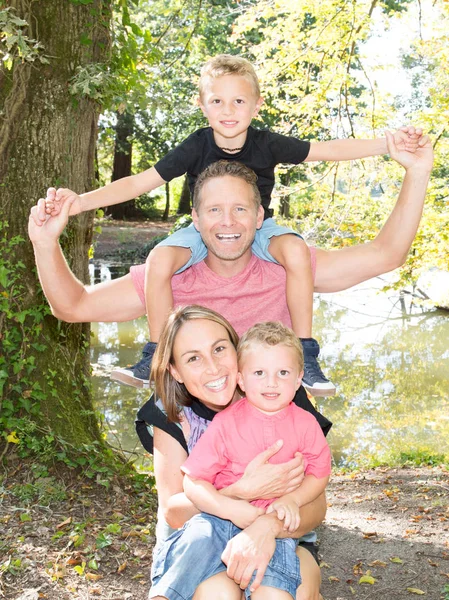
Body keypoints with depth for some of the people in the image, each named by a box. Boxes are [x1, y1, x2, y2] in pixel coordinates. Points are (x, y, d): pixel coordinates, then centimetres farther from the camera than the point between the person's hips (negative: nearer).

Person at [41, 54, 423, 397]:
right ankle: (157, 356, -10)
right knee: (160, 260, -29)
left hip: (257, 229, 0)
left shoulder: (267, 145, -14)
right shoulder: (197, 148, -15)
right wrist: (79, 201, -29)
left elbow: (329, 150, -11)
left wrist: (390, 143, -20)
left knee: (297, 250, -32)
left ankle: (306, 355, -18)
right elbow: (139, 183, -18)